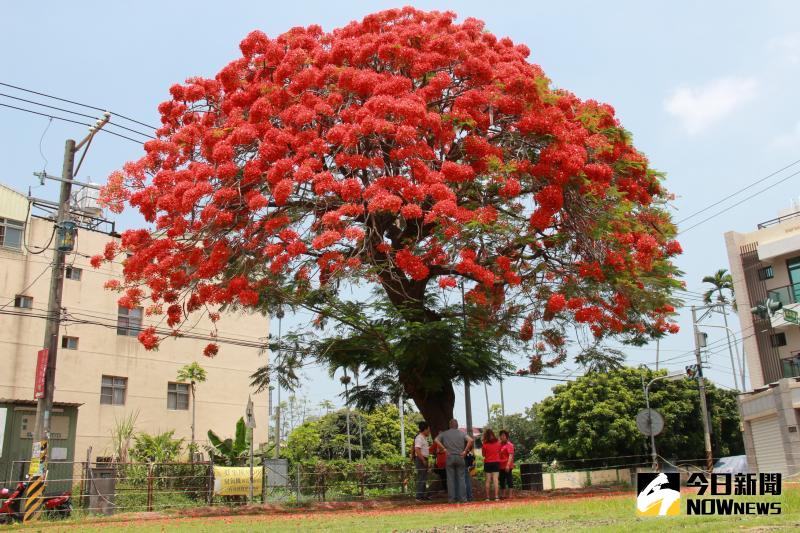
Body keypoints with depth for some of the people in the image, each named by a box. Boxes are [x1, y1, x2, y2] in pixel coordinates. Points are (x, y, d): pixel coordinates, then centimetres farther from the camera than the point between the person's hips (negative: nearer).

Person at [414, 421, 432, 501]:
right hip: (420, 459, -11)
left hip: (424, 459, 11)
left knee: (424, 478, 15)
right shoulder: (419, 438, -15)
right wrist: (423, 460, -23)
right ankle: (419, 496, -6)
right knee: (421, 478, -9)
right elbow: (417, 450, -25)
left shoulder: (424, 438, 17)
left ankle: (424, 495, 22)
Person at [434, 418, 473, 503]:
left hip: (449, 457, 0)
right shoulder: (462, 433, 4)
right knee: (461, 478, 6)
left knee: (450, 479, 4)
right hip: (460, 457, 0)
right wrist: (465, 451, -6)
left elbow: (436, 440, -7)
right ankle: (462, 498, 5)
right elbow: (470, 440, -10)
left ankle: (451, 499, 4)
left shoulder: (444, 433, 5)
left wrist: (444, 449, -5)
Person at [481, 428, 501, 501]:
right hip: (496, 462, 1)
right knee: (495, 480, -1)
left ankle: (488, 497, 3)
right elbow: (499, 451, 12)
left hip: (488, 463, -1)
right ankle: (496, 496, -6)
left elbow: (483, 454, 0)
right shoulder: (497, 442, 0)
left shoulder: (485, 444, -8)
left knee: (488, 480, 4)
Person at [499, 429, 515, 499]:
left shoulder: (509, 444, -7)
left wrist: (508, 465, -22)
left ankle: (509, 495, -1)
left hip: (507, 466, -8)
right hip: (501, 466, 8)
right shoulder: (500, 444, 16)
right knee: (502, 481, 10)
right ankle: (503, 495, 17)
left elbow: (511, 455, -15)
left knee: (509, 480, -4)